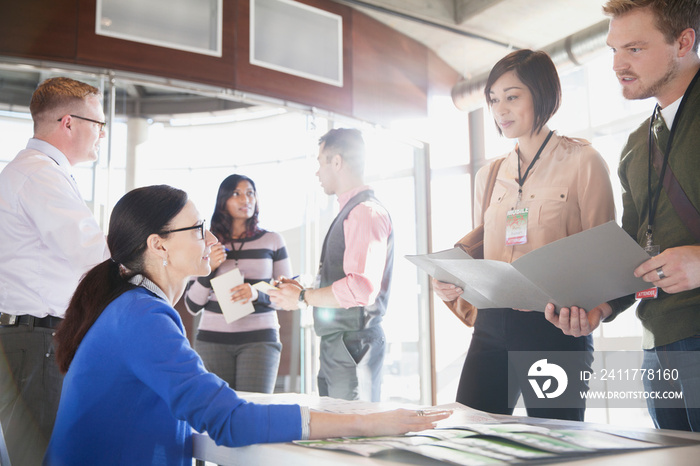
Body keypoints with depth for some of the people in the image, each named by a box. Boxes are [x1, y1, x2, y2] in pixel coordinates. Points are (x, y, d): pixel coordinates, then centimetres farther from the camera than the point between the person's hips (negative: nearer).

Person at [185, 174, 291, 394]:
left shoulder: (272, 241, 6)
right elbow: (192, 305, 9)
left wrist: (257, 294, -12)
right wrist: (209, 268, -7)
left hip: (259, 338, -1)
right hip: (213, 340, 1)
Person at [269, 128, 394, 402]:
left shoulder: (366, 212, -15)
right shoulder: (350, 212, 17)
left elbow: (361, 287, -26)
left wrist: (303, 298, -15)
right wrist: (303, 290, 11)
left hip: (353, 345, -10)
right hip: (336, 346, 10)